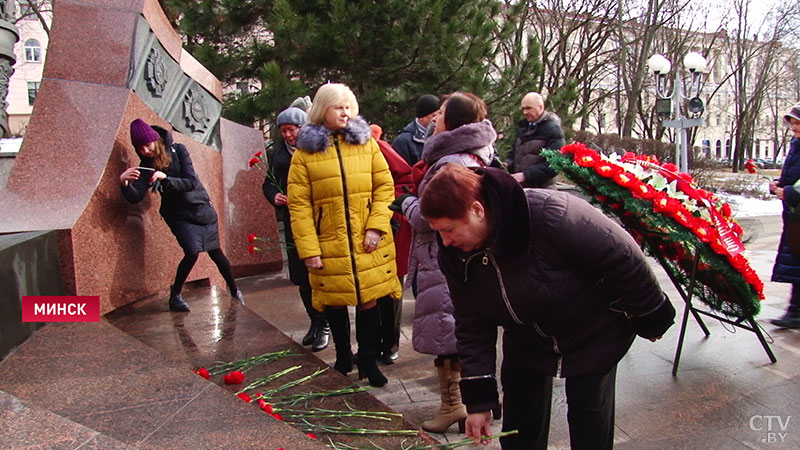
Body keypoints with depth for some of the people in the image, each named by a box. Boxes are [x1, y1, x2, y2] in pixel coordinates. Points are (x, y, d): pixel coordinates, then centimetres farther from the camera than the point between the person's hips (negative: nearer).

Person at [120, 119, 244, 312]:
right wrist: (124, 182, -38)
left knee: (215, 252, 5)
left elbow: (191, 182, -18)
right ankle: (174, 295, -1)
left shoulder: (178, 150, -11)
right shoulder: (146, 166, -7)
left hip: (201, 208, 0)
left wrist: (166, 179, -33)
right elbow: (135, 197, -19)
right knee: (192, 252, -19)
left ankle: (235, 291, 23)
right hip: (178, 214, 0)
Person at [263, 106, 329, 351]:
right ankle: (315, 322, 30)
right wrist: (274, 196, -2)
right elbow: (268, 183, 19)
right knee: (301, 279, 12)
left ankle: (324, 326, 14)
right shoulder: (279, 152, 11)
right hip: (293, 222, 6)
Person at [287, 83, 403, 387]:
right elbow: (298, 204, -3)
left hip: (368, 244, 1)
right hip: (329, 246, -1)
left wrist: (376, 227, -10)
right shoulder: (305, 151, 1)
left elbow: (385, 186, 3)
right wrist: (308, 249, -10)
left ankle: (368, 362, 22)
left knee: (369, 301, 4)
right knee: (335, 303, 11)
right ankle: (343, 358, 33)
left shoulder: (367, 143, 7)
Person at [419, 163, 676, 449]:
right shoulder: (454, 254, -18)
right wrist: (478, 400, -8)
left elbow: (623, 256, -25)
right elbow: (472, 324, -9)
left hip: (593, 335, -4)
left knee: (590, 425, 7)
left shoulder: (550, 214, -38)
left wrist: (650, 318, -11)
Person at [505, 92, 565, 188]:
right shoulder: (523, 127, 15)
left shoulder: (553, 129, -9)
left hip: (541, 188, -6)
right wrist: (507, 164, 1)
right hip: (519, 186, 6)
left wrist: (526, 175, -24)